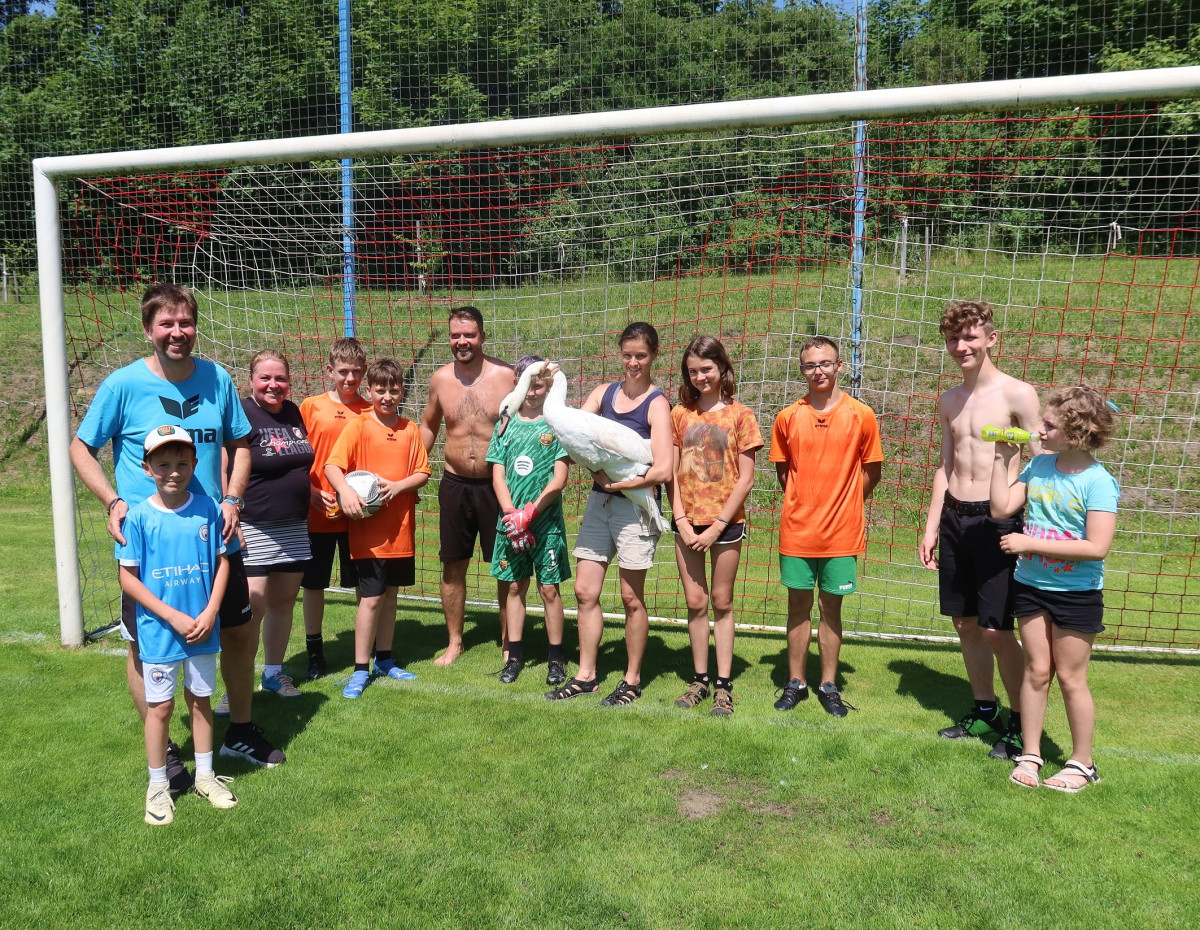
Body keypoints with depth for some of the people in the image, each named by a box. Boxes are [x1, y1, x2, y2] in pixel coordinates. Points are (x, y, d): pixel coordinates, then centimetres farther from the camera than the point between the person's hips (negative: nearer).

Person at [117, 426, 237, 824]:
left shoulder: (208, 509, -5)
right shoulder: (139, 517, -11)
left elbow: (222, 561, 2)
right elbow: (128, 577, -9)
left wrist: (210, 612, -9)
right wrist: (174, 617, -14)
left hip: (202, 627, 2)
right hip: (159, 631, -2)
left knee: (200, 700, 16)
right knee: (160, 706, 8)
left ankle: (205, 775, 31)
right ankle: (158, 786, 26)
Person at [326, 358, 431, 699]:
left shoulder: (411, 430, 6)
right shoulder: (358, 426, -5)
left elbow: (423, 473, 4)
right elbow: (331, 466, -12)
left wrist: (398, 486, -14)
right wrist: (345, 490, -31)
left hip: (401, 529, 4)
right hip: (368, 529, -4)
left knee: (390, 594, 14)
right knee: (371, 598, -4)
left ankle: (384, 659, 29)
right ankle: (360, 670, 8)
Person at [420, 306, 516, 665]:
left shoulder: (506, 375, -8)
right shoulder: (440, 379, 2)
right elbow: (428, 427, 16)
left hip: (498, 484, -3)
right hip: (455, 484, 3)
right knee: (452, 566, 11)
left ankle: (509, 643, 23)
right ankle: (454, 643, 28)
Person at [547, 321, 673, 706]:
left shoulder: (656, 404, -8)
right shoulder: (604, 392, 9)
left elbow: (662, 470, -17)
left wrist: (617, 483, -15)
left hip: (634, 505, -5)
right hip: (598, 501, 5)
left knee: (631, 597, 6)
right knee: (585, 590, 8)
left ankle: (632, 680, 21)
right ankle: (586, 675, 22)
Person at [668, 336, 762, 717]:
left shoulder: (739, 415, -2)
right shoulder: (680, 414, 6)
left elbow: (745, 478, -5)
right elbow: (671, 472, 4)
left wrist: (718, 526, -10)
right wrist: (682, 521, -6)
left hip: (726, 523, -2)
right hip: (687, 522, 2)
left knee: (721, 602, 5)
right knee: (695, 602, 7)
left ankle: (724, 685, 14)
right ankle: (700, 680, 19)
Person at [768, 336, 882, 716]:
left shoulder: (861, 415, -3)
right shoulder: (788, 417, 1)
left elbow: (872, 472, 5)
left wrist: (841, 502, 2)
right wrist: (805, 503, 5)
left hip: (841, 532, -1)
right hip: (797, 530, 1)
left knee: (830, 608, 9)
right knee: (798, 607, 9)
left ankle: (829, 685, 22)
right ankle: (795, 682, 22)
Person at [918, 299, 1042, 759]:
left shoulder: (1017, 394, -7)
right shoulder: (949, 401, 11)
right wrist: (931, 527, 13)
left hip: (997, 520, -6)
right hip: (954, 518, 6)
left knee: (996, 629, -4)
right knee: (965, 624, 12)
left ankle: (1020, 722, 15)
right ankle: (984, 712, 29)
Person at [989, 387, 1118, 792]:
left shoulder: (1098, 482, -17)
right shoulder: (1039, 465, 0)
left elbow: (1097, 547, -24)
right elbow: (1001, 508, -2)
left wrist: (1030, 543, -22)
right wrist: (1002, 459, -5)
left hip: (1076, 593, -5)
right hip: (1031, 586, 5)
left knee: (1070, 677, 7)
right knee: (1036, 670, 13)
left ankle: (1082, 763, 26)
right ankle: (1030, 755, 26)